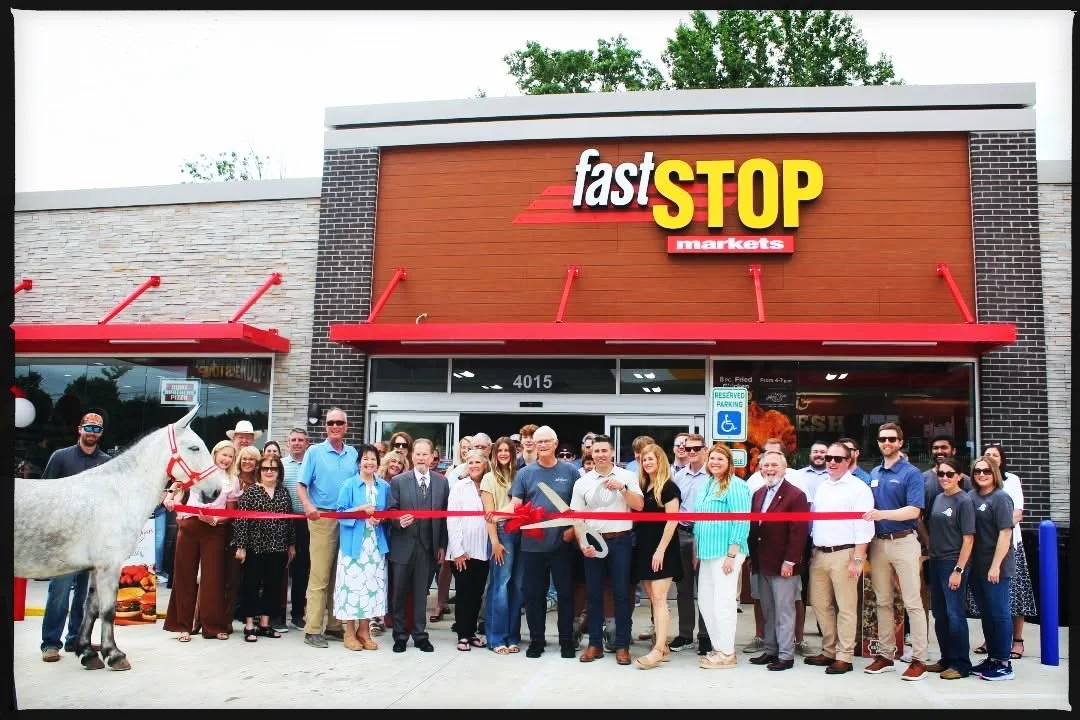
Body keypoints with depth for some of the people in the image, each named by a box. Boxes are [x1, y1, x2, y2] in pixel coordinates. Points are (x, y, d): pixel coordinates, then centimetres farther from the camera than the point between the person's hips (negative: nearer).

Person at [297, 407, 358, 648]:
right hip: (322, 519, -4)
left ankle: (335, 624, 19)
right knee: (319, 577, -6)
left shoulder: (353, 454, 11)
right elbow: (301, 485, -3)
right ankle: (313, 630, -2)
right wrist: (308, 506, -20)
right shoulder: (314, 452, 2)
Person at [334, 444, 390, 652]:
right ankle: (350, 632, 8)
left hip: (376, 543, 3)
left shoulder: (384, 486, 9)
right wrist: (361, 509, -17)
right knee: (353, 584, -3)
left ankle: (364, 631, 15)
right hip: (354, 542, -3)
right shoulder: (349, 485, -2)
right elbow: (341, 512, -5)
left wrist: (380, 518, -6)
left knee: (372, 585, 4)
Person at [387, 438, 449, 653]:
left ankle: (420, 635, 20)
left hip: (429, 547, 1)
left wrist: (442, 545, 2)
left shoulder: (442, 482, 4)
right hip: (403, 546, -1)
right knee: (399, 592, 7)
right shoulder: (398, 481, 0)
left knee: (421, 593, 9)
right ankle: (400, 635, 19)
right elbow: (391, 511, 0)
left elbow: (445, 514, 5)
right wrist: (398, 520, -23)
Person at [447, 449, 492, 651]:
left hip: (483, 550, 3)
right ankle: (462, 635, 10)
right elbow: (452, 520, -4)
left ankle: (471, 632, 20)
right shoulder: (458, 487, 0)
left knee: (477, 593, 9)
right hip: (462, 551, -2)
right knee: (463, 594, 2)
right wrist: (458, 551, -10)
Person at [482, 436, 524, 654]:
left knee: (517, 585, 5)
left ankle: (513, 636, 12)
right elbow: (489, 513, -2)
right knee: (501, 584, -6)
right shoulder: (489, 478, 4)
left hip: (520, 532, 4)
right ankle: (497, 638, 0)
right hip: (502, 532, -4)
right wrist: (495, 542, -9)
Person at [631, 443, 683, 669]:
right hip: (644, 548, 7)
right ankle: (662, 645, 15)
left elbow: (672, 521, -14)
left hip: (661, 549, -7)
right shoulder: (642, 486, 12)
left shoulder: (668, 487, -8)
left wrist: (661, 550, -18)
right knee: (652, 599, 9)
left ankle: (658, 650, -11)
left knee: (659, 599, -10)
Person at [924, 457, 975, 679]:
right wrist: (929, 550, 8)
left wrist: (958, 570, -16)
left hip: (953, 563, -7)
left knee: (955, 614, -4)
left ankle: (961, 664, 6)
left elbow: (968, 539, -13)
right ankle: (946, 659, 24)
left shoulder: (964, 501, -10)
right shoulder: (938, 498, 10)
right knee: (939, 614, 13)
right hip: (936, 561, 7)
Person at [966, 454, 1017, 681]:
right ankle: (992, 658, 25)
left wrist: (995, 566, -18)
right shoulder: (971, 497, 8)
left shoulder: (1001, 498, -10)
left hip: (996, 568, -7)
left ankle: (1004, 664, 10)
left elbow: (1005, 533, -15)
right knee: (985, 613, 14)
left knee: (999, 613, 1)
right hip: (977, 566, 7)